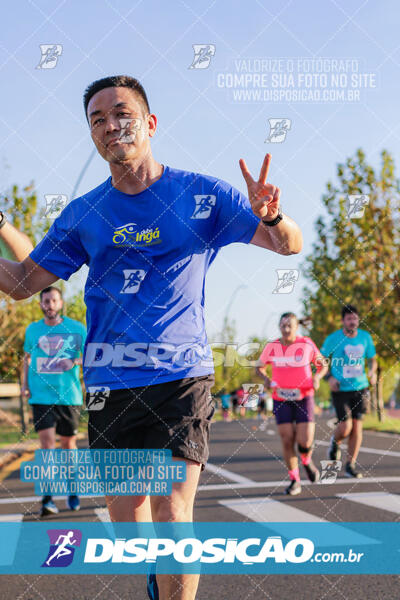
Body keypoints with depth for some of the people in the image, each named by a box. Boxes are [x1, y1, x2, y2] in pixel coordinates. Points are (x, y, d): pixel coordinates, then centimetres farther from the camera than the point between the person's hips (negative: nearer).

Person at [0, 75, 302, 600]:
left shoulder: (202, 194, 0)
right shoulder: (82, 214, 7)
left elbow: (290, 244, 1)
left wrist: (271, 216, -23)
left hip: (181, 375, -3)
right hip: (109, 380, 3)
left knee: (172, 510, -14)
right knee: (126, 512, 11)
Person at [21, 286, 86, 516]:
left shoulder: (76, 328, 2)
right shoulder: (33, 330, 9)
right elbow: (27, 357, 22)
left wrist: (75, 361, -18)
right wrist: (25, 384, 9)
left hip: (69, 395, 0)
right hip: (41, 395, 0)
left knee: (69, 442, 10)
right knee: (47, 441, -12)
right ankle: (47, 499, -13)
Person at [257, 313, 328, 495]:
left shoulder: (307, 345, -4)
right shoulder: (272, 347, 0)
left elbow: (322, 365, 8)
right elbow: (260, 367, 15)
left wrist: (317, 377, -12)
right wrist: (266, 378, -5)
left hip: (303, 398, -1)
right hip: (281, 400, 1)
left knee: (305, 441, -10)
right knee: (287, 441, -4)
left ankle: (307, 461, 26)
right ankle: (295, 481, 11)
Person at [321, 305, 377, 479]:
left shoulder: (365, 337, 4)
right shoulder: (333, 338, -6)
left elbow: (372, 359, 15)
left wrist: (372, 372, -6)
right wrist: (330, 378, -12)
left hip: (360, 388, 3)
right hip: (340, 389, -3)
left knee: (357, 427, 0)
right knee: (345, 428, -12)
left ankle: (351, 465, 13)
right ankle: (335, 442, 24)